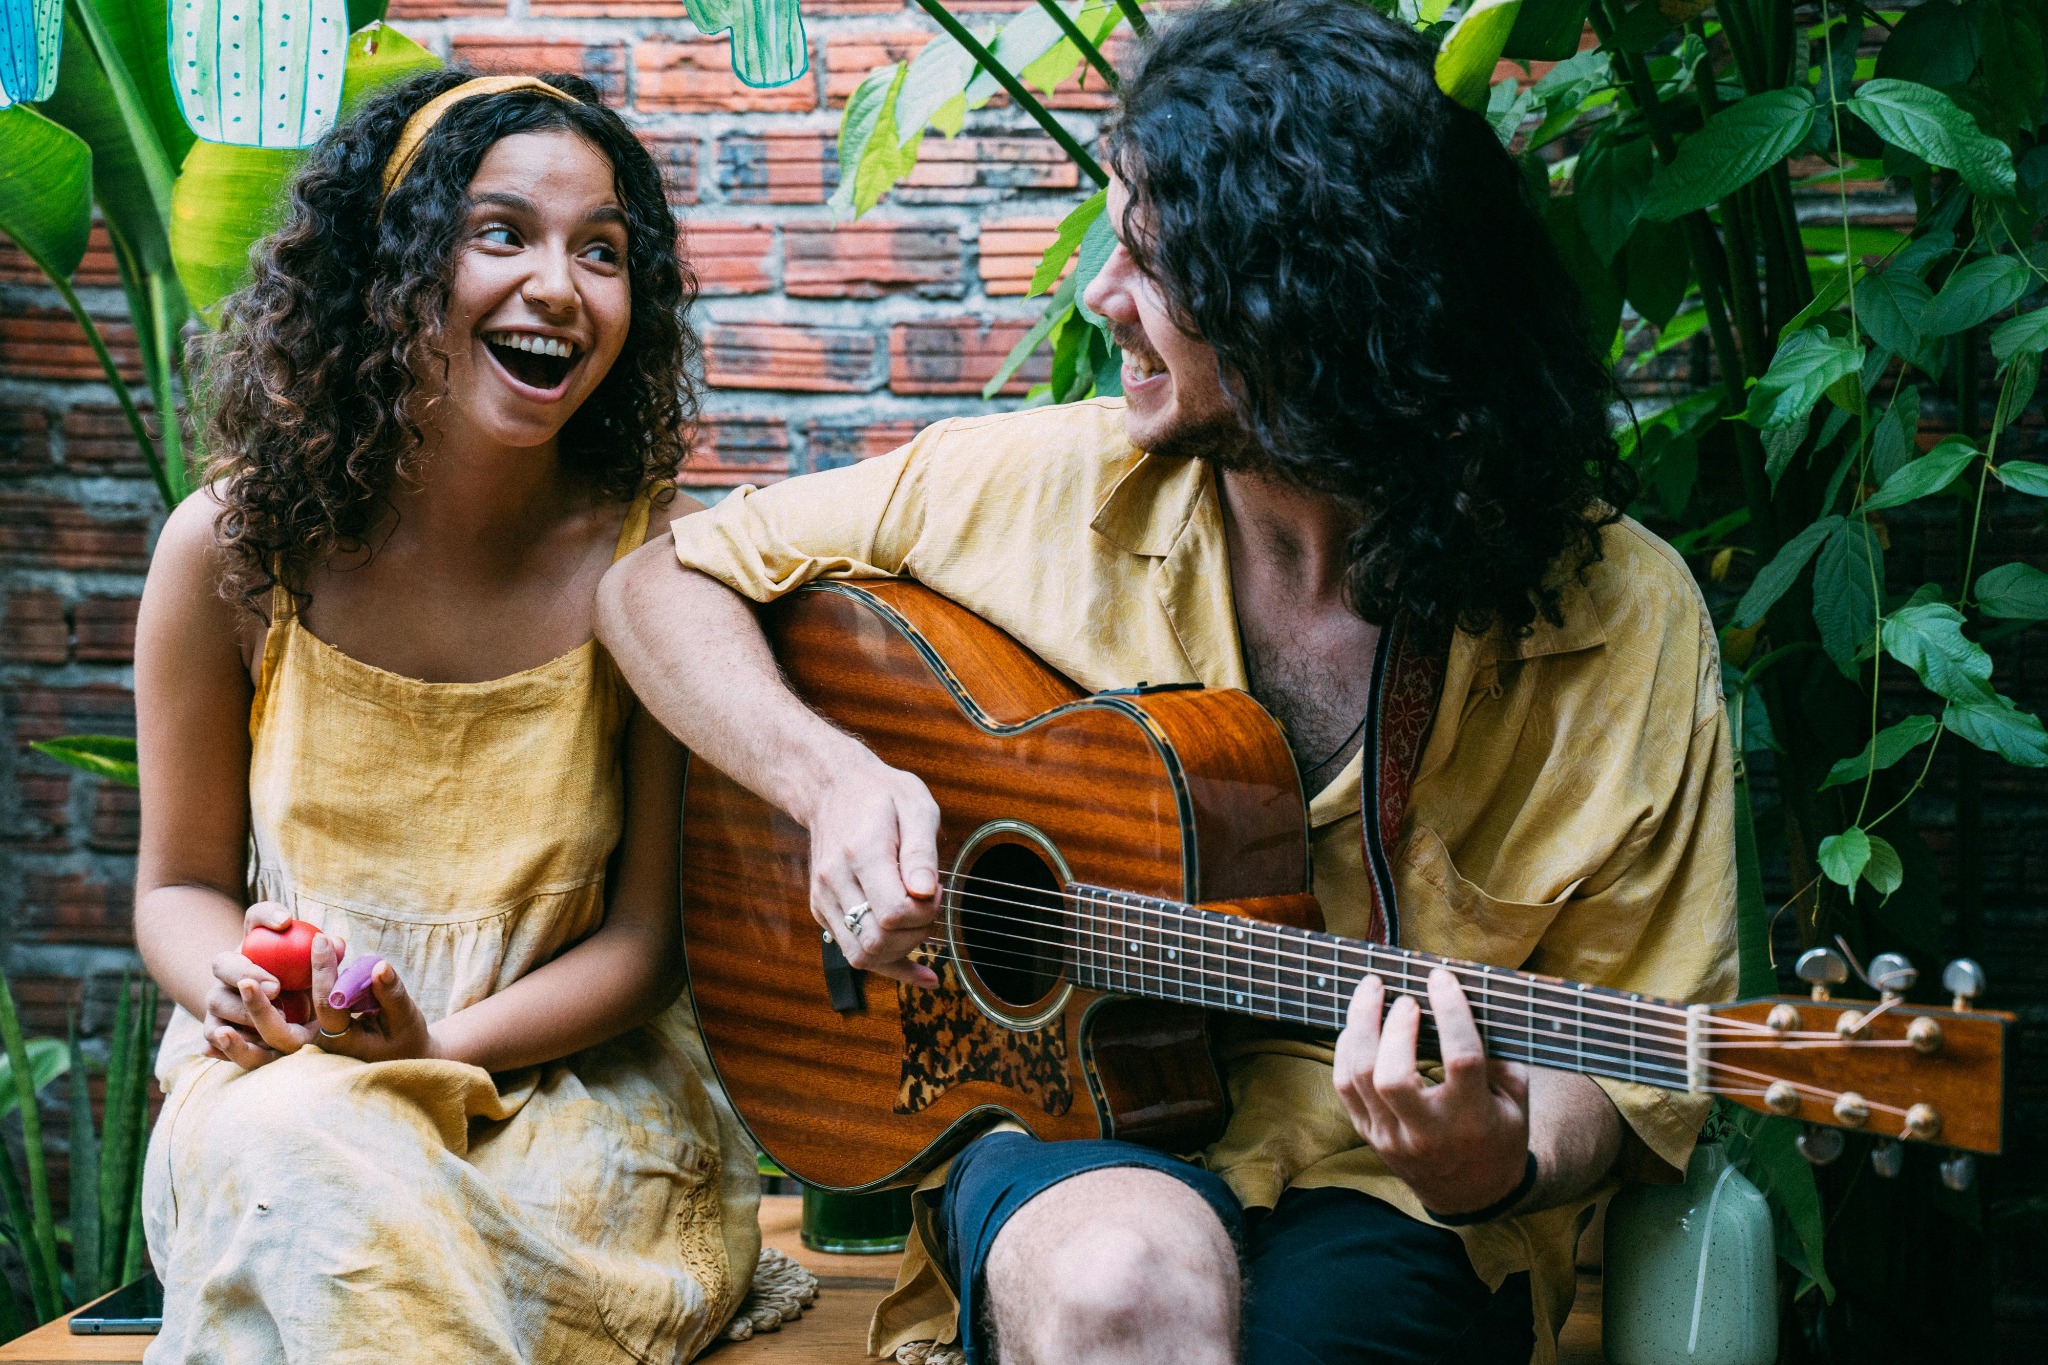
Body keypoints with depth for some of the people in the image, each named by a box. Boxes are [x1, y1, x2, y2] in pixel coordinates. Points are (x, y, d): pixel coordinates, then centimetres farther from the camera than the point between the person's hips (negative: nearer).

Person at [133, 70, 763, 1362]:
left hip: (568, 1079, -1)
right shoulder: (237, 546, -6)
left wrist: (441, 1048, -20)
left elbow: (648, 932, -4)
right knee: (299, 1161, -34)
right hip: (283, 1078, 2)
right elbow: (184, 882, 6)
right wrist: (242, 990, -17)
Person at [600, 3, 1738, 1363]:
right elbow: (657, 583, 7)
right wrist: (831, 775, -11)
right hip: (1072, 1135, 1)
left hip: (1396, 1199, 0)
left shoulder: (1623, 622, -7)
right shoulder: (1039, 487, -2)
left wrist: (1498, 1169, -23)